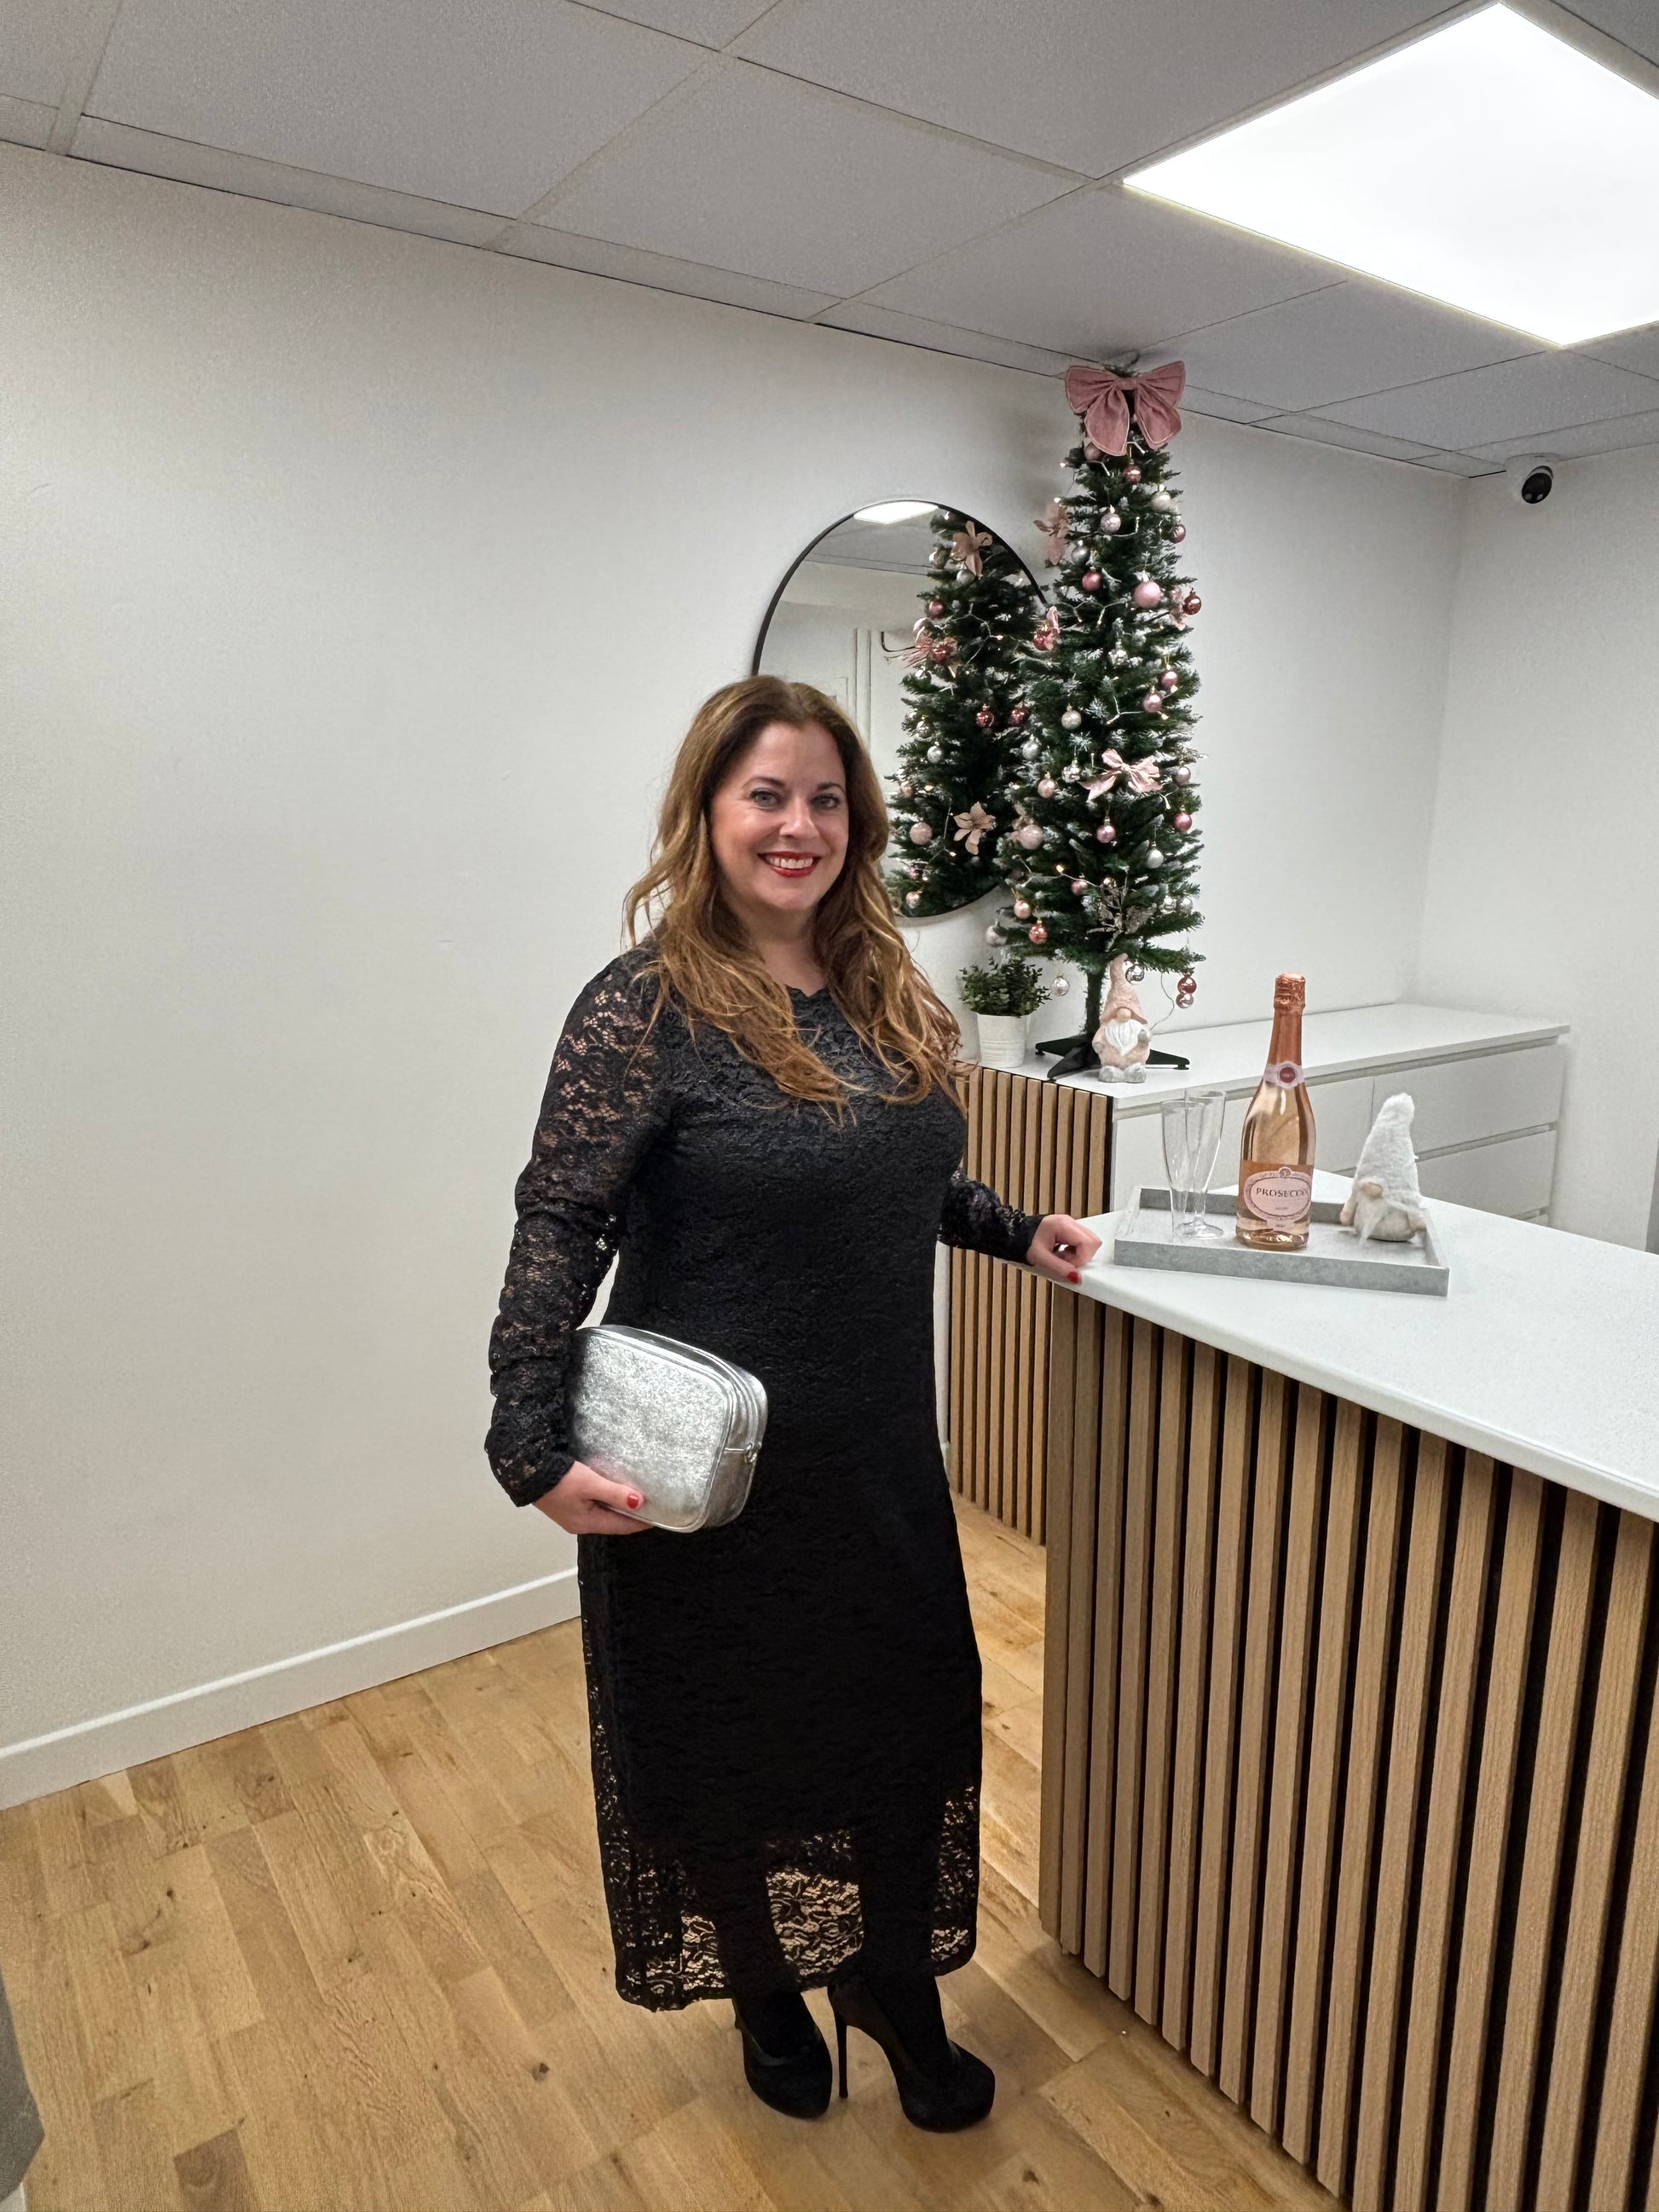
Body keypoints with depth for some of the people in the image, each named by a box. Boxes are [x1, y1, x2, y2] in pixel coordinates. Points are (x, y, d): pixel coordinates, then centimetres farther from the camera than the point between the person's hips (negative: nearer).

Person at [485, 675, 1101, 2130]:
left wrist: (1016, 1231, 7)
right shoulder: (645, 1011, -17)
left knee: (909, 1717, 16)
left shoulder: (890, 995, 3)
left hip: (879, 1455, 6)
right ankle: (763, 1989, 46)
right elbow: (559, 1229, -16)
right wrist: (532, 1448, -20)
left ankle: (894, 1989, 44)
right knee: (731, 1737, 17)